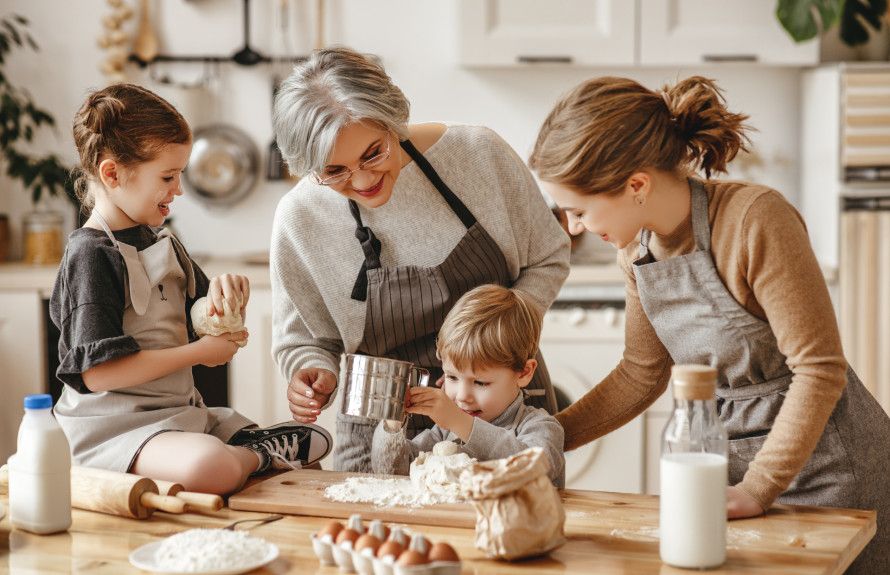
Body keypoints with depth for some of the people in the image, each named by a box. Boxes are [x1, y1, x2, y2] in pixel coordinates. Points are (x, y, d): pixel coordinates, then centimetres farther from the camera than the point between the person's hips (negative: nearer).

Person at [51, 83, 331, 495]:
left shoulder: (161, 243, 13)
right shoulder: (91, 256, -14)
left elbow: (210, 329, 21)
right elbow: (96, 372, -22)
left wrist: (225, 292, -4)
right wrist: (198, 352, -14)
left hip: (180, 412, 8)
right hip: (115, 427, -8)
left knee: (316, 443, 4)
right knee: (212, 467, -37)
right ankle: (255, 454, -11)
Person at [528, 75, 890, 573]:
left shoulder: (754, 220, -25)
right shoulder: (636, 244, -3)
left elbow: (819, 368, -23)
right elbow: (642, 374, 8)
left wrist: (758, 489, -23)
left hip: (823, 462, -6)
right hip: (730, 454, 6)